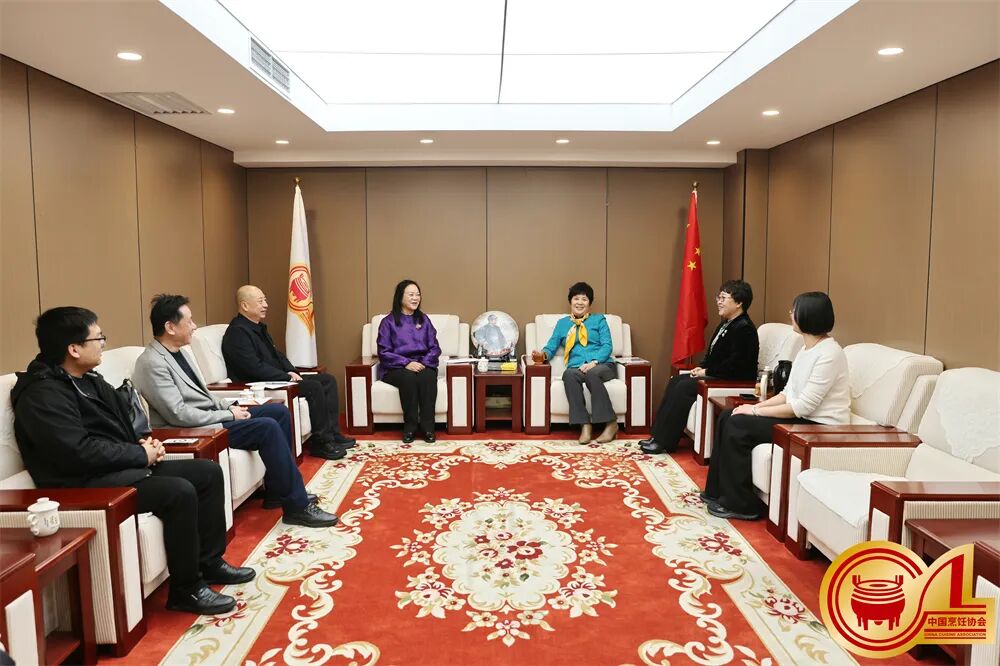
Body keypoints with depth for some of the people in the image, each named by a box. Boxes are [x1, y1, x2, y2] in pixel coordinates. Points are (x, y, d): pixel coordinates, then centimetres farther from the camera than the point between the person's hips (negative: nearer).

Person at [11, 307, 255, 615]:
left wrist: (143, 444, 1)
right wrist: (141, 454, -16)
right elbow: (80, 453, -26)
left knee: (209, 472, 3)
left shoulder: (89, 380, 12)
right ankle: (186, 589, -12)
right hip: (87, 484, -10)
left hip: (124, 466, 10)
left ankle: (210, 562, 14)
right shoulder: (42, 395, -18)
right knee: (180, 492, -29)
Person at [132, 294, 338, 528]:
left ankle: (277, 491, 11)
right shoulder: (153, 363, -18)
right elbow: (179, 414, -23)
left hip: (213, 415, 10)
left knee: (279, 411, 4)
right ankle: (297, 506, -15)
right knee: (268, 427, -23)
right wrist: (228, 416, -16)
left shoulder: (180, 351, 12)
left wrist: (228, 408, 4)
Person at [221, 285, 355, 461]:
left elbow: (277, 355, 22)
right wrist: (287, 376, -17)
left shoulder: (259, 327, 18)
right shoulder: (237, 331, -14)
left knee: (328, 380, 3)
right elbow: (255, 368, -22)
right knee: (314, 387, -25)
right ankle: (321, 443, -15)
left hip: (278, 378, 11)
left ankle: (333, 434, -1)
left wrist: (292, 372, 2)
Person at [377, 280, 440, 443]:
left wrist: (424, 363, -13)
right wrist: (406, 363, -19)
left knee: (428, 377, -32)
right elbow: (384, 352, -4)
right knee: (409, 378, -35)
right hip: (396, 368, -2)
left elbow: (434, 348, 8)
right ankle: (410, 427, -24)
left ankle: (427, 427, -27)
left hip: (423, 365, 2)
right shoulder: (388, 321, 3)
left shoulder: (424, 319, 13)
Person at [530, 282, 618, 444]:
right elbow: (551, 347, 17)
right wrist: (543, 354, -9)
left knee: (592, 374, -38)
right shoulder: (562, 323, 24)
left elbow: (607, 345, 5)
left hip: (602, 365, -1)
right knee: (568, 374, -35)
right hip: (577, 367, 1)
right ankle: (584, 425, -37)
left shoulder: (599, 319, 18)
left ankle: (610, 423, -31)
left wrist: (593, 362, -14)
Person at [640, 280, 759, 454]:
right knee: (675, 381, -1)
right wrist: (702, 368, 3)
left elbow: (735, 364, -24)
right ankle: (657, 435, -3)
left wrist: (707, 372, -17)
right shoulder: (725, 324, 15)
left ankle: (663, 442, -16)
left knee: (684, 387, -22)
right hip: (716, 375, 11)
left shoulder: (744, 329, -17)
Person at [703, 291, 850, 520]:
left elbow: (803, 406, -24)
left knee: (738, 426, -18)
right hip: (799, 416, 10)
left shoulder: (829, 354, -20)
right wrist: (757, 405, -2)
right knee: (727, 417, -1)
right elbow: (788, 393, 13)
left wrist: (756, 411, -17)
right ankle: (719, 491, 7)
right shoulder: (807, 348, 10)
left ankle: (740, 504, -6)